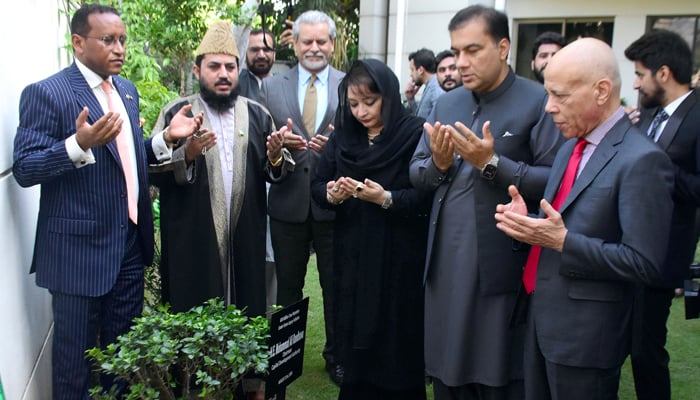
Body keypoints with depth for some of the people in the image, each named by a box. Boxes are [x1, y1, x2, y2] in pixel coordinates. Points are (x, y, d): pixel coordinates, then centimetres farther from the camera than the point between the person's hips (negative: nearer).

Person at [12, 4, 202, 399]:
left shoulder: (127, 89, 9)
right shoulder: (46, 93, -13)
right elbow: (24, 169, -17)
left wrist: (167, 138, -5)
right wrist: (79, 144, -33)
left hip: (131, 243, 7)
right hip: (79, 248, -7)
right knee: (76, 353, 11)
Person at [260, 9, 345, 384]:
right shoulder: (271, 86, 5)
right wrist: (279, 142, -17)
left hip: (334, 202, -1)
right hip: (288, 202, 1)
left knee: (336, 287, 12)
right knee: (287, 287, 15)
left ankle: (336, 355, 30)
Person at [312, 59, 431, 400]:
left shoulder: (416, 134, -8)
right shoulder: (342, 136, 9)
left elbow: (428, 196, -13)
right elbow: (317, 186, 8)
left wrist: (387, 199, -26)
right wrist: (332, 194, -13)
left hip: (399, 260, -4)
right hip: (351, 257, 4)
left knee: (396, 346, 4)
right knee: (355, 341, 11)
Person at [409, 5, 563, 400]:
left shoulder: (539, 102, -7)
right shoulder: (447, 103, 10)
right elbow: (416, 174, 10)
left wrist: (492, 163, -21)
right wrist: (439, 163, -10)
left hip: (503, 267, -5)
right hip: (446, 265, 5)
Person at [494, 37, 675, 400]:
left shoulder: (641, 160, -17)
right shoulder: (570, 146, 9)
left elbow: (644, 263, -19)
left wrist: (562, 241, -24)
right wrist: (529, 224, -6)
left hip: (585, 332, -7)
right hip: (541, 315, 8)